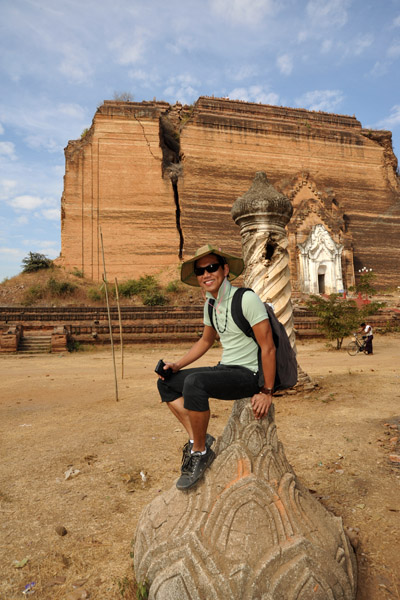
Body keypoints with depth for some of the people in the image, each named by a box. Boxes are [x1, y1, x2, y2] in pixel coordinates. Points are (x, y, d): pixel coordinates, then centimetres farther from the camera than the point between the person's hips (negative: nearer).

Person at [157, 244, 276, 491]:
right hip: (225, 369, 9)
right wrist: (177, 365, 9)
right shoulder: (210, 304, 7)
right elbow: (206, 341, 20)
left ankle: (200, 452, -11)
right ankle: (197, 438, 2)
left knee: (194, 382, -32)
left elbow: (268, 348, -17)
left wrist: (267, 392, -16)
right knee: (166, 383, 5)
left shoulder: (246, 299, -18)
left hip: (248, 374, -9)